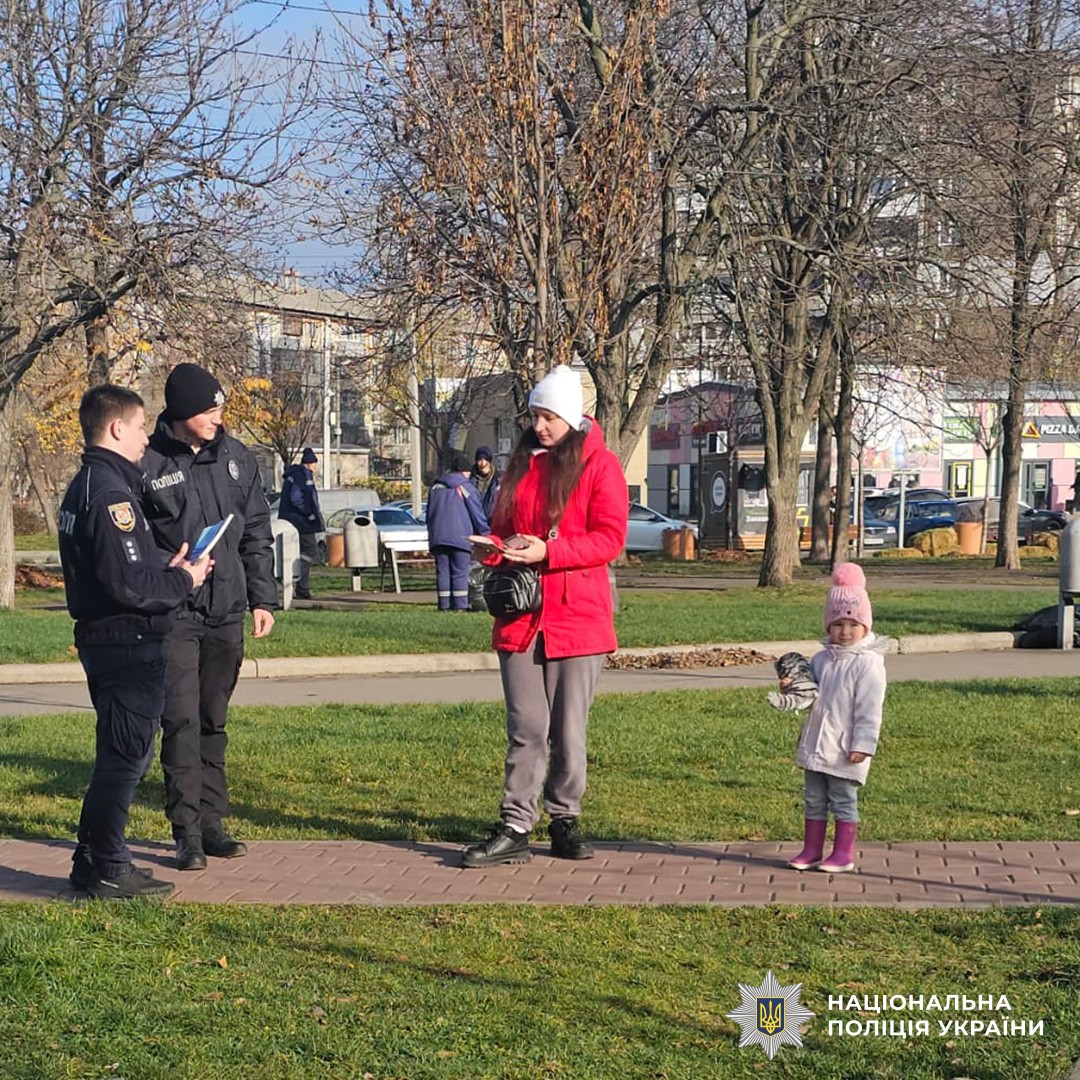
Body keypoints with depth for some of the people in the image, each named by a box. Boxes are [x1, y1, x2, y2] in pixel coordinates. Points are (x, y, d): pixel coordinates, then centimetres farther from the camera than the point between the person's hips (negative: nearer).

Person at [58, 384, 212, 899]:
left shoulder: (84, 486, 15)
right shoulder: (110, 492, -19)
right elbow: (127, 583, -24)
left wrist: (166, 569, 10)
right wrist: (181, 580, -9)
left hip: (102, 639, 10)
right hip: (128, 643, -10)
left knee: (120, 755, 18)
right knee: (126, 755, -3)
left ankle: (91, 861, 24)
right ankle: (108, 871, 3)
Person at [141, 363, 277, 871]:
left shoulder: (235, 457, 7)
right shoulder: (149, 465, -8)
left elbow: (257, 533, 12)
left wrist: (262, 599, 9)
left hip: (227, 610, 5)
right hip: (174, 614, -4)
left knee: (214, 720, 12)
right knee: (181, 720, -7)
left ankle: (212, 822, 20)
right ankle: (187, 832, -2)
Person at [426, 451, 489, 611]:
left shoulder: (435, 487, 15)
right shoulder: (466, 488, -1)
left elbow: (429, 514, 20)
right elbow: (477, 514, 0)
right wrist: (485, 533, 11)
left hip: (437, 537, 4)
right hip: (460, 537, -4)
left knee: (442, 572, 5)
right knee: (460, 573, -3)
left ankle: (444, 605, 2)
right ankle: (460, 605, -7)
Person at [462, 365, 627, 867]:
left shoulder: (599, 464, -2)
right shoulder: (523, 461, 14)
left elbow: (610, 537, -9)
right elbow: (503, 524, 21)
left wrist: (547, 552, -19)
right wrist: (493, 548, -2)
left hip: (577, 616, -4)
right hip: (520, 613, 4)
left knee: (569, 729, 4)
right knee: (526, 728, 2)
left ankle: (564, 821, 16)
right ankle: (514, 829, 3)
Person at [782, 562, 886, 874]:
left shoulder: (868, 663, -12)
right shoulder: (821, 659, 9)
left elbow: (869, 709, -15)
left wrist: (863, 745, -18)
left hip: (845, 748, -7)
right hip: (815, 743, 7)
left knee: (843, 801, 2)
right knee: (814, 798, 13)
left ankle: (844, 854, 10)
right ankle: (811, 850, 22)